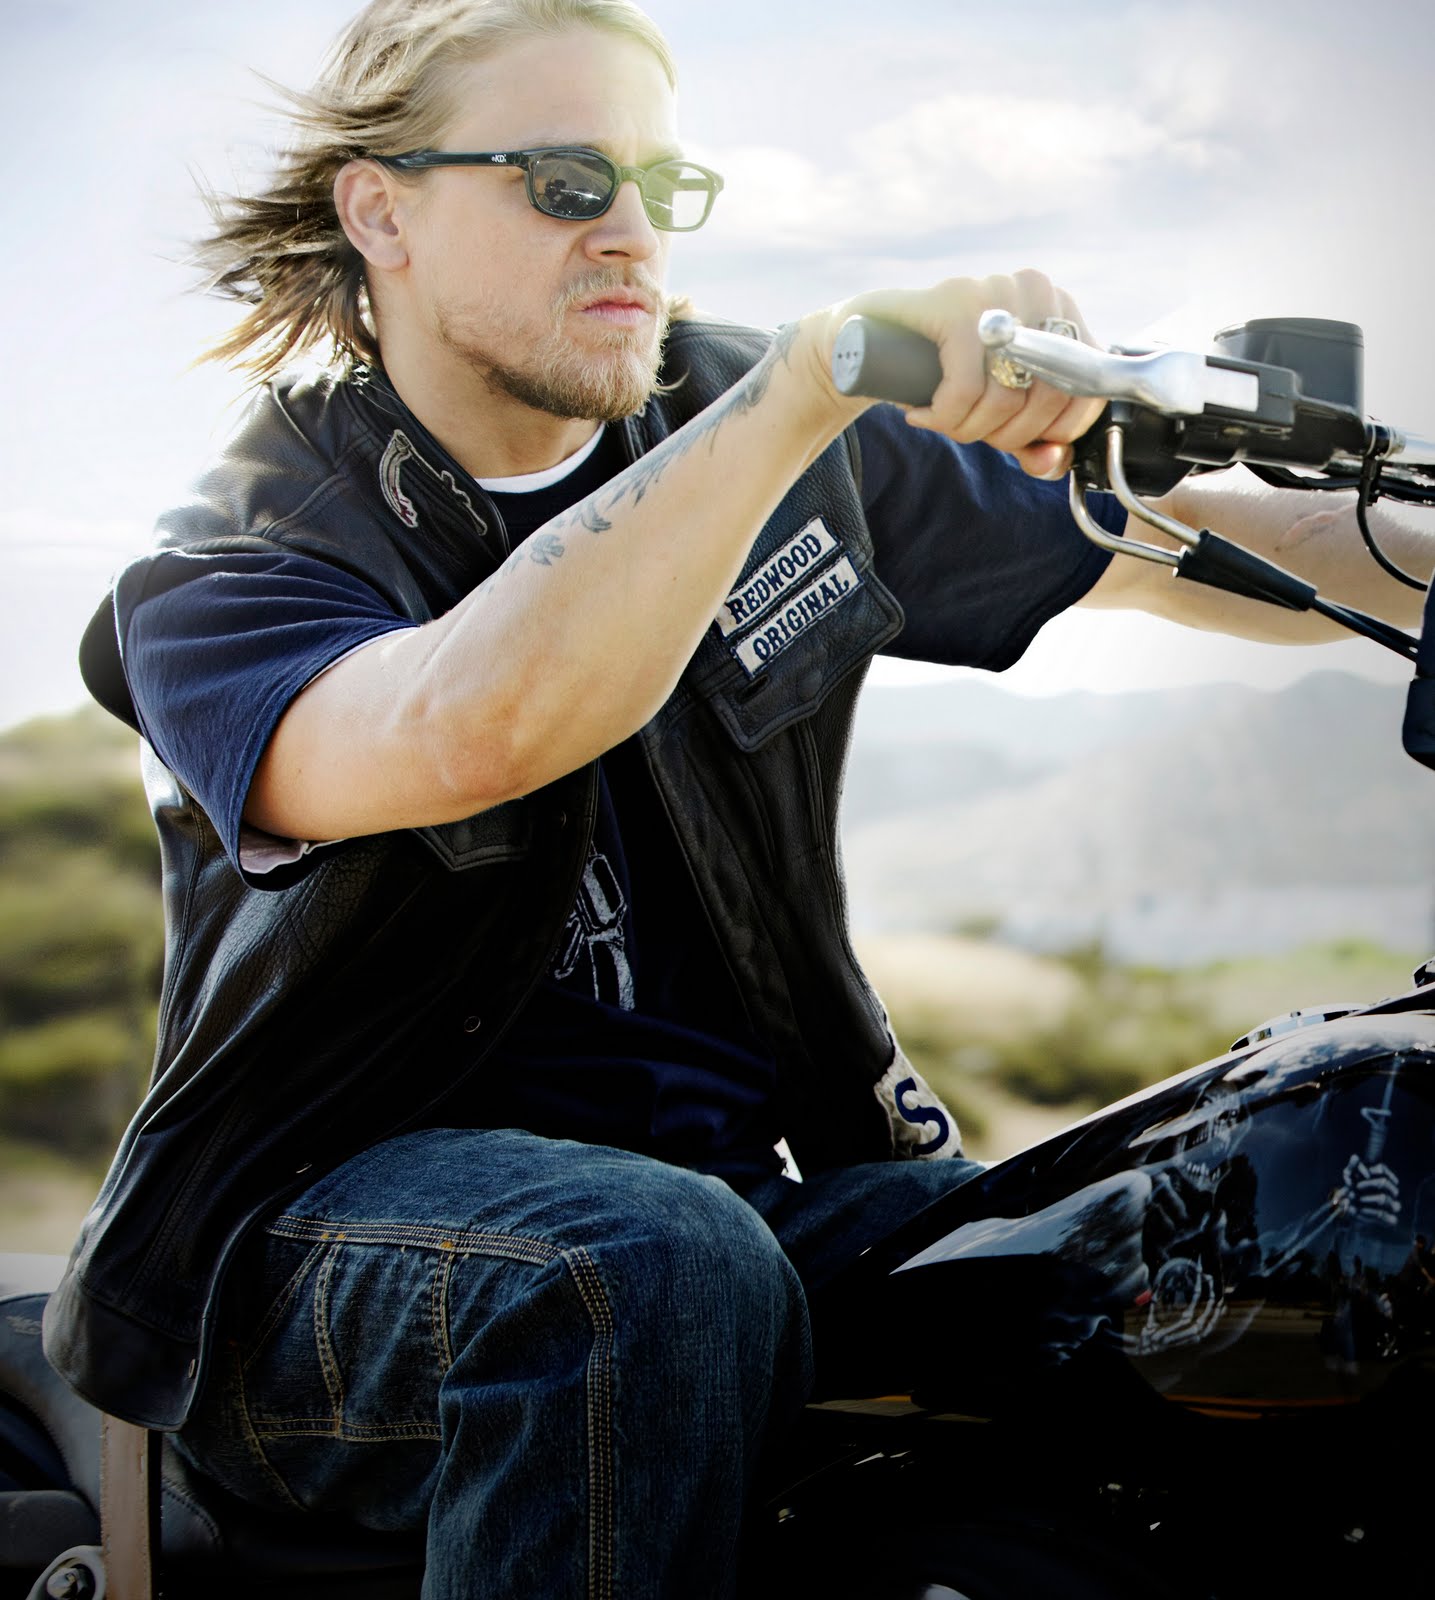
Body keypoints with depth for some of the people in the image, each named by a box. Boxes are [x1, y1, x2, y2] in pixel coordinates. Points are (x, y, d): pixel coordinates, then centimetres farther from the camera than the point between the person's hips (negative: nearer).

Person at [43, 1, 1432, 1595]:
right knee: (656, 1269, -37)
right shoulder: (224, 574, -9)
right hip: (345, 1206, -3)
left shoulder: (764, 429, 7)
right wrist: (816, 374, -40)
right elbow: (469, 730, -33)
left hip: (759, 1171, 4)